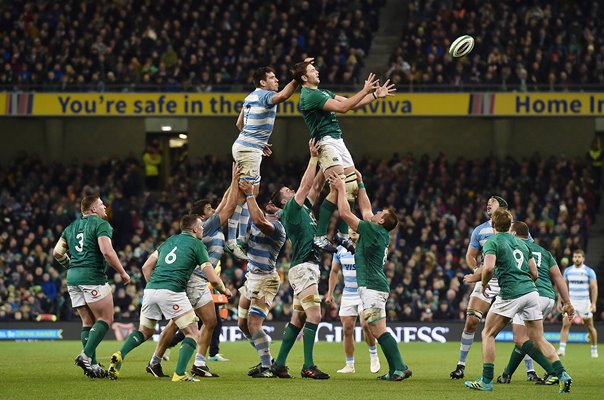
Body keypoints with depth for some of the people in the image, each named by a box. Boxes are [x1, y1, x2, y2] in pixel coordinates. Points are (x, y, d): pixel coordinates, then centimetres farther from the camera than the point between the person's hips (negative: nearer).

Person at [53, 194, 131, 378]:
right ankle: (86, 356, -14)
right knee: (105, 319, 0)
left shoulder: (72, 227, 17)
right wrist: (123, 273, -9)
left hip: (73, 279, 7)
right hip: (93, 277, -7)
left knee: (88, 322, 11)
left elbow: (57, 252, 17)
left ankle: (92, 365, 6)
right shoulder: (101, 224, -5)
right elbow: (107, 251, -18)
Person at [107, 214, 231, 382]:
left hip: (151, 289, 6)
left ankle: (119, 356, -2)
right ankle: (180, 374, -10)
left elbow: (146, 267, 21)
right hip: (172, 292, -6)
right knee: (192, 333, 4)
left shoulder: (170, 240, 23)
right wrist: (223, 290, 23)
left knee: (145, 331, 22)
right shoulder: (197, 245, 7)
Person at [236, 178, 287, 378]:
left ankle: (267, 367, -9)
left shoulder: (276, 226, -19)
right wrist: (239, 182, 8)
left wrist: (250, 194, -32)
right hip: (251, 277, 10)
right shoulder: (262, 218, 8)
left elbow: (259, 221, -39)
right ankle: (266, 359, 25)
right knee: (243, 324, 12)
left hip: (265, 280, -10)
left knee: (253, 324, -16)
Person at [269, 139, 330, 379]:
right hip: (303, 267, -9)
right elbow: (305, 186, -12)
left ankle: (279, 364, 8)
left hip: (308, 267, 9)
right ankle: (308, 366, -20)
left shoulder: (303, 208, 20)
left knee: (298, 319, 7)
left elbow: (313, 186, 25)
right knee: (314, 314, -16)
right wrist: (313, 158, -7)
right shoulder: (291, 209, -4)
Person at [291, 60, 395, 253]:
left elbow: (350, 103, 22)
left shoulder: (322, 92, 20)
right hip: (326, 143, -10)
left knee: (351, 187, 8)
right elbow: (342, 107, -19)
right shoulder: (310, 96, -13)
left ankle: (343, 234, 15)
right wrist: (365, 91, -14)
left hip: (338, 142, 10)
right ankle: (320, 237, -21)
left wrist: (375, 95, 15)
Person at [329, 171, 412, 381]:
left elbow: (345, 213, -11)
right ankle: (397, 369, 8)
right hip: (375, 287, 10)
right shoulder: (381, 234, 13)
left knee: (379, 331, -13)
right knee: (376, 330, 10)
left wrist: (341, 188, -1)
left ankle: (399, 368, -17)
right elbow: (365, 209, 27)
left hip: (372, 287, -10)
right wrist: (360, 184, 29)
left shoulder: (373, 230, -11)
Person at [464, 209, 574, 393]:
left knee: (488, 334, 9)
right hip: (531, 292, 6)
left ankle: (486, 381, 5)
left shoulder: (492, 242, 0)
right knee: (539, 340, 9)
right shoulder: (521, 243, 19)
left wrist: (484, 284, 1)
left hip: (511, 294, -6)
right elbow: (534, 274, 17)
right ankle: (562, 375, -9)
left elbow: (489, 268, -17)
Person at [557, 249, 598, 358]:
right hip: (570, 301, 2)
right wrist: (559, 301, 9)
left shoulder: (589, 271, -3)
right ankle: (562, 349, -18)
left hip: (584, 302, -2)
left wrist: (593, 303, -13)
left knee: (590, 327, 6)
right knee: (565, 324, -14)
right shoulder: (568, 271, 8)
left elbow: (594, 288, -4)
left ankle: (594, 349, 22)